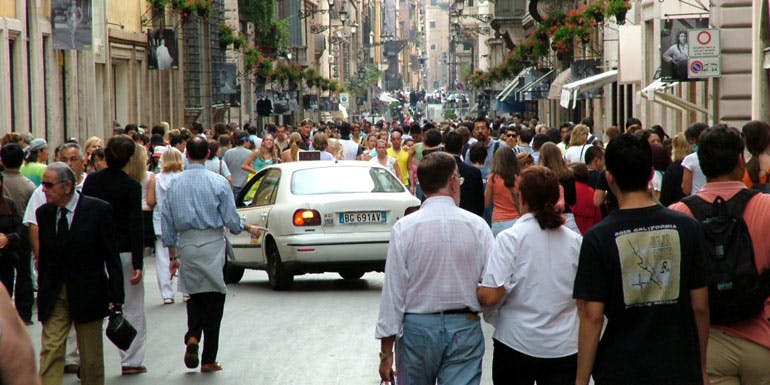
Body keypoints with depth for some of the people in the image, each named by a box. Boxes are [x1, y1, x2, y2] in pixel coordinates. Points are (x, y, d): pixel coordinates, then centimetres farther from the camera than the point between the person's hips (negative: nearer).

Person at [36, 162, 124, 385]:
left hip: (88, 293, -2)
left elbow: (111, 256, -7)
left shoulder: (98, 210, -9)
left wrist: (116, 297, -9)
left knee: (91, 356, 9)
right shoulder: (44, 213, 3)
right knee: (50, 351, -7)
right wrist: (42, 293, 8)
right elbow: (44, 256, 10)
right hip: (54, 295, 2)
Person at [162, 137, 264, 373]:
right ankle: (208, 359, 5)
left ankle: (192, 336, -8)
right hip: (212, 244, -3)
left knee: (195, 294, 18)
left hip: (186, 245, 3)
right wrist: (249, 229, 14)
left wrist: (172, 256, 17)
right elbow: (232, 220, -7)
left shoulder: (174, 185, 4)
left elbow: (167, 223, 9)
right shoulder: (218, 182, -7)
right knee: (214, 297, 4)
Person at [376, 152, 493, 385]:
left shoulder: (404, 228, -7)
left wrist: (386, 350, -2)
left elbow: (393, 290, -6)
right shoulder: (477, 225, -5)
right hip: (465, 329, 0)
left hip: (417, 327, 0)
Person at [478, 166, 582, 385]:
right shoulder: (574, 240, 0)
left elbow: (490, 297, -16)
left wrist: (474, 290, 4)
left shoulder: (510, 238, -11)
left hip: (518, 344, -2)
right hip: (565, 348, 3)